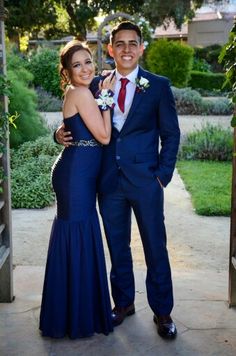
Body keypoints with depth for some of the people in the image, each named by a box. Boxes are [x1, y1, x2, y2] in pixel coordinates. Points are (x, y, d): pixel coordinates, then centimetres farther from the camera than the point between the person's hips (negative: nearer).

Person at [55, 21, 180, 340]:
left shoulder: (158, 85, -1)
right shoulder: (97, 85, 6)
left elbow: (171, 134, 1)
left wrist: (163, 175, -6)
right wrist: (62, 133, -10)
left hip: (145, 181, -2)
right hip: (109, 180, 3)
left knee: (156, 248, 7)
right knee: (117, 247, 15)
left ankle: (162, 312, 22)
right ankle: (124, 302, 33)